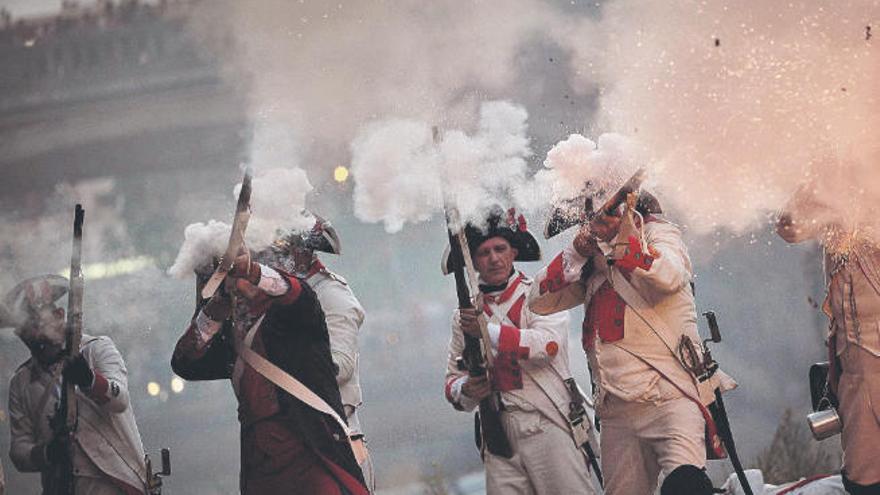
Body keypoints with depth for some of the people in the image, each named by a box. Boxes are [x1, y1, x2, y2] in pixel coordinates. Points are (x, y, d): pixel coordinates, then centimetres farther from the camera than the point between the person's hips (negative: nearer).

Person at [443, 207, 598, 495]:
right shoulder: (465, 314, 16)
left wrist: (489, 332, -19)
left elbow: (550, 345, -14)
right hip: (498, 435, 4)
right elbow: (453, 380, 17)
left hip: (549, 426, -4)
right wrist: (465, 390, -7)